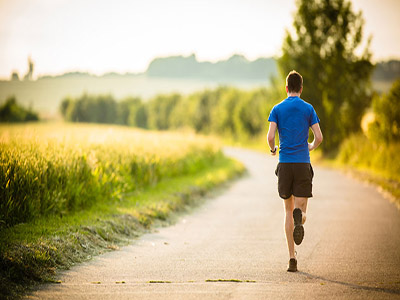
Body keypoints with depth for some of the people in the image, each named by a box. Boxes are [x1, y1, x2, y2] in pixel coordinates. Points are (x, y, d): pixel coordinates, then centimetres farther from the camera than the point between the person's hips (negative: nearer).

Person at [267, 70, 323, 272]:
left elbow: (270, 136, -6)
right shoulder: (308, 109, 3)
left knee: (288, 210, 11)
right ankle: (299, 218, -38)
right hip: (303, 164, -1)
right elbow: (319, 137, -2)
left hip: (284, 164, 1)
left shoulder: (277, 109, 4)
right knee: (301, 209, 2)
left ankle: (292, 258, 4)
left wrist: (273, 149, 16)